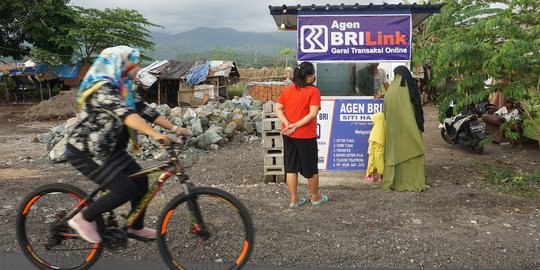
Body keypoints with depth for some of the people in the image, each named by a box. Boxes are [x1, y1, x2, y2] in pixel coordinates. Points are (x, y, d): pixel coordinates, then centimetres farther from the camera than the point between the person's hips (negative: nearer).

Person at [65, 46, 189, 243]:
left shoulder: (125, 89, 5)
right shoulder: (102, 88, -25)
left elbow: (145, 110, -1)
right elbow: (125, 114, -41)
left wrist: (173, 128, -12)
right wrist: (155, 135, -54)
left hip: (109, 150, 9)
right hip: (85, 152, -9)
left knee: (141, 181, 5)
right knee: (126, 189, -17)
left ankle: (136, 228, 23)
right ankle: (83, 219, 4)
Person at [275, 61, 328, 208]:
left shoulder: (287, 90, 5)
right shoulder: (313, 91, -11)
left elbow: (278, 109, 0)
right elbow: (313, 114, -21)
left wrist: (287, 124, -11)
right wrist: (296, 125, -19)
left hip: (288, 135, 5)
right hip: (305, 136, -5)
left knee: (291, 167, 12)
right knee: (311, 168, 12)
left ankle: (294, 199, 19)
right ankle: (315, 197, 28)